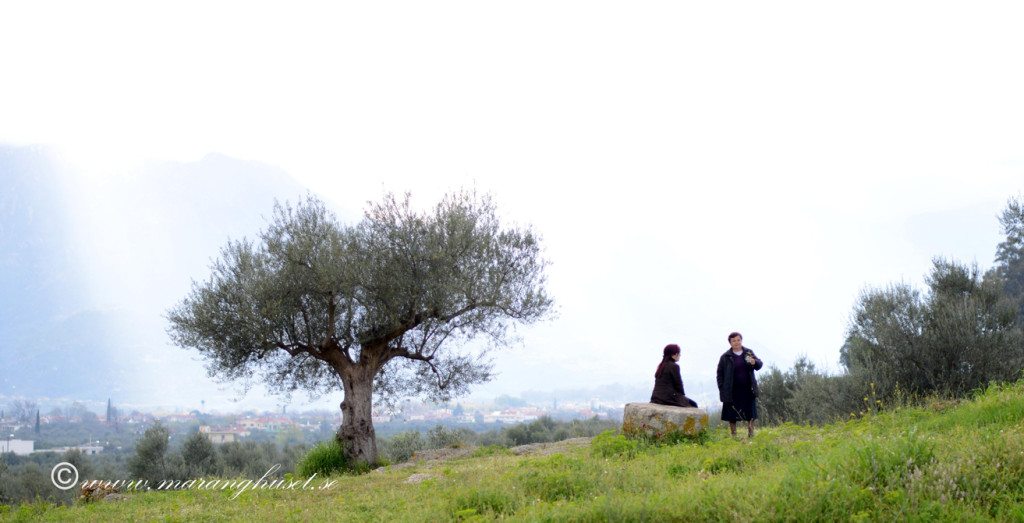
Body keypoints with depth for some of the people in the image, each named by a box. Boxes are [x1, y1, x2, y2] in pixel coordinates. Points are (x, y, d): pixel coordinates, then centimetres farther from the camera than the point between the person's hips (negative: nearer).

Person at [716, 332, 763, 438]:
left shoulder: (748, 353, 7)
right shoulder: (725, 357, 0)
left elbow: (760, 364, -1)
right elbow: (720, 373, 4)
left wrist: (754, 362, -25)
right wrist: (721, 389, -5)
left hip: (748, 389, 2)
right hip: (732, 392, -2)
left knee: (750, 414, 5)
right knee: (732, 416, 2)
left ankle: (751, 435, 14)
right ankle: (733, 436, 10)